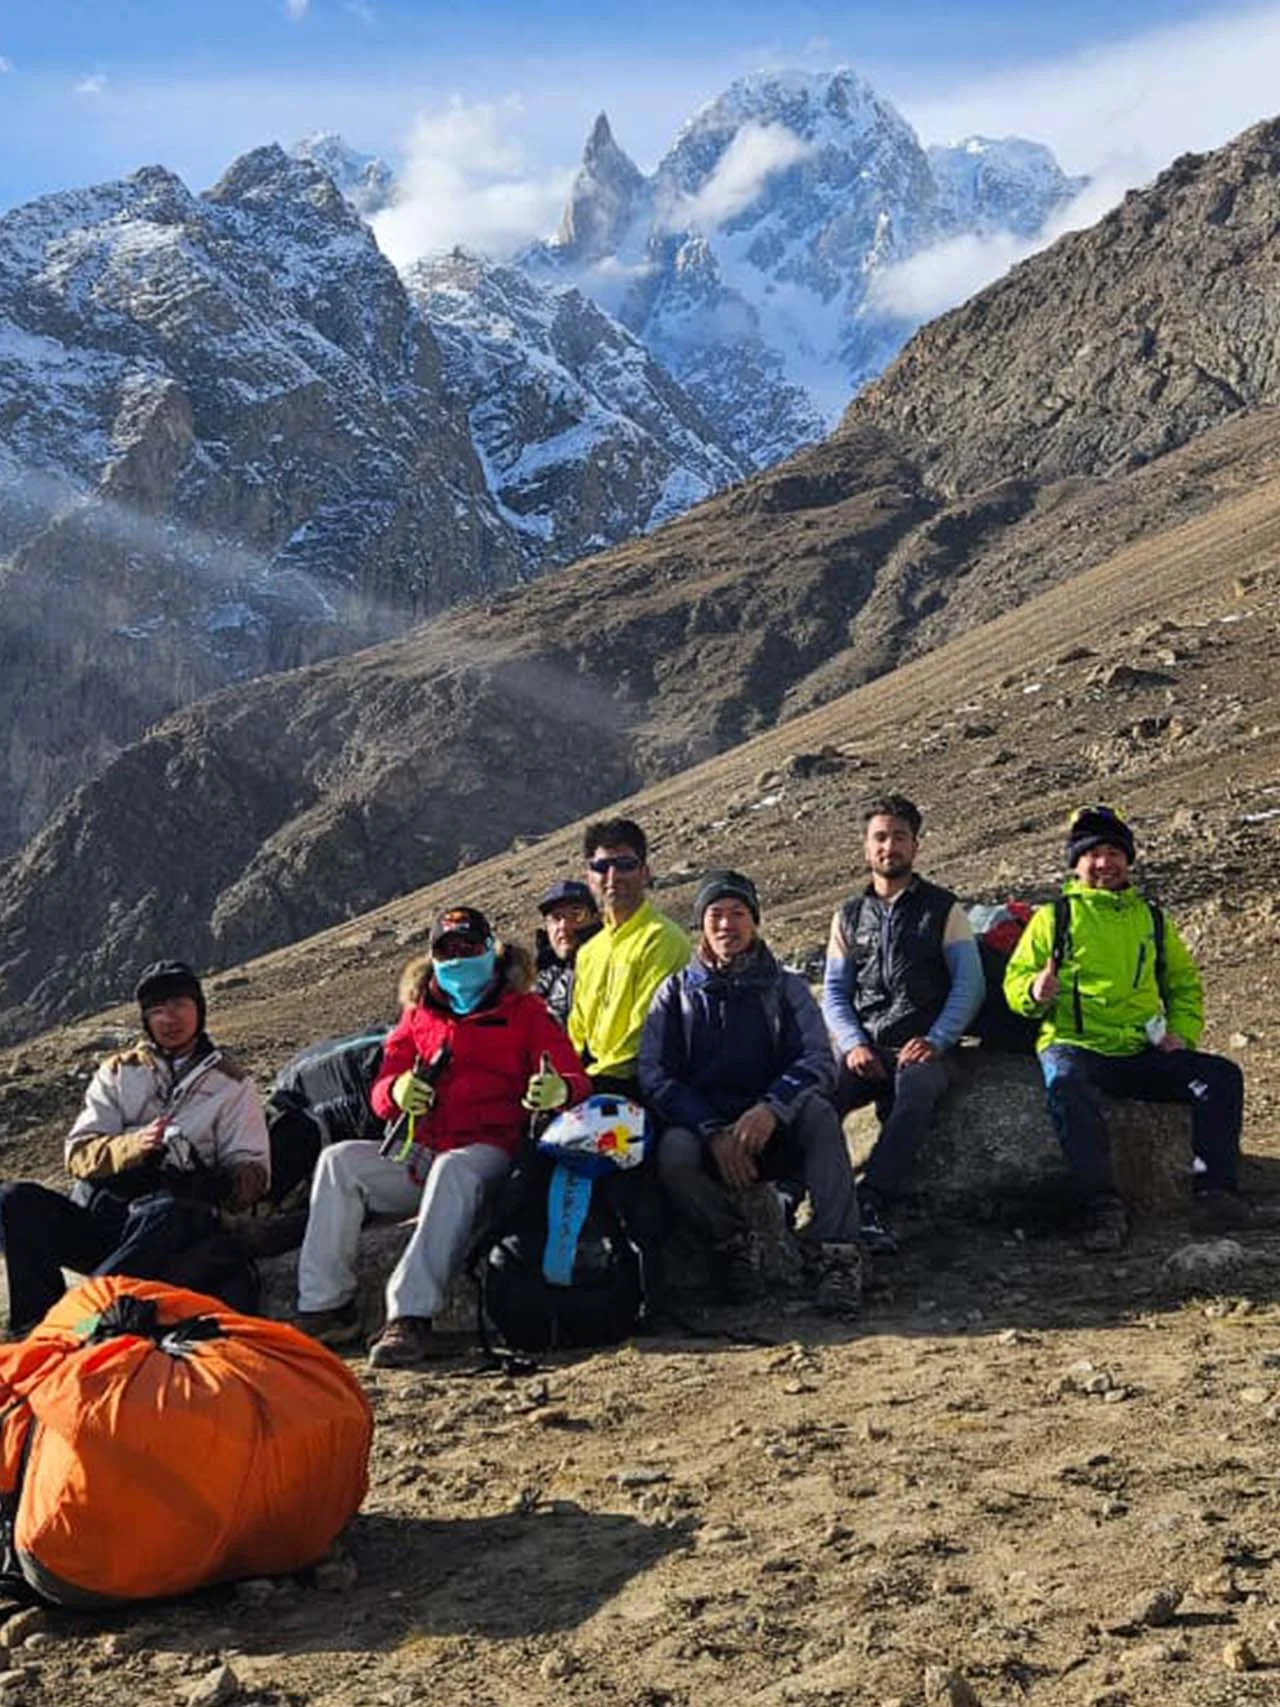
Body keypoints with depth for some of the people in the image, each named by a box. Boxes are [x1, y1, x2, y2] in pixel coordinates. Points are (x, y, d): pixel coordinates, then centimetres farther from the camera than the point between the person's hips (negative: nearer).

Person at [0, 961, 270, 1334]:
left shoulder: (230, 1085, 13)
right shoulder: (118, 1073, 18)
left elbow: (252, 1170, 6)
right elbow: (78, 1154, 7)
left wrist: (216, 1184, -18)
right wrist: (133, 1144, -15)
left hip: (170, 1221, -3)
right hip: (96, 1217, 3)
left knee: (168, 1215, -38)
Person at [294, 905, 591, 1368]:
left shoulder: (524, 1011, 9)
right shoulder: (420, 1014, 21)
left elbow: (574, 1078, -3)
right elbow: (381, 1092, 14)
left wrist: (560, 1089, -30)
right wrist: (397, 1092, -12)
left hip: (487, 1152, -5)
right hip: (421, 1154, 5)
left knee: (453, 1170, -37)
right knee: (340, 1160, -16)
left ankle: (410, 1317, -46)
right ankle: (324, 1308, -18)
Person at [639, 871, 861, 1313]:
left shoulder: (786, 988, 8)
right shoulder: (677, 992, 9)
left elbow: (819, 1061, -7)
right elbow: (654, 1076, -3)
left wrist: (771, 1108, -28)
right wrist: (714, 1133, -19)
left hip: (776, 1132, 0)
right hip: (701, 1128, 0)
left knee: (816, 1109, -32)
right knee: (674, 1155, -34)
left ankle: (835, 1253, -32)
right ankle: (731, 1242, -8)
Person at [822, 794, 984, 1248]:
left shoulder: (943, 908, 12)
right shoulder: (849, 916, 21)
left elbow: (970, 984, 3)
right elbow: (833, 991, 14)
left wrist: (935, 1041, -12)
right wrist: (853, 1045, -6)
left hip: (923, 1047, -3)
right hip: (864, 1050, 3)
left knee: (915, 1090, -38)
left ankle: (869, 1203, -45)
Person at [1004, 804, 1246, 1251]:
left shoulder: (1151, 918, 22)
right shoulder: (1054, 916, 12)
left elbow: (1185, 984, 27)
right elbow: (1016, 979, 8)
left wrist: (1183, 1034, 8)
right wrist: (1034, 992, -17)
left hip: (1144, 1053, 4)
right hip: (1075, 1045, -4)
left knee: (1222, 1076, -18)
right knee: (1066, 1085, -38)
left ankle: (1216, 1188, -18)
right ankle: (1102, 1205, -39)